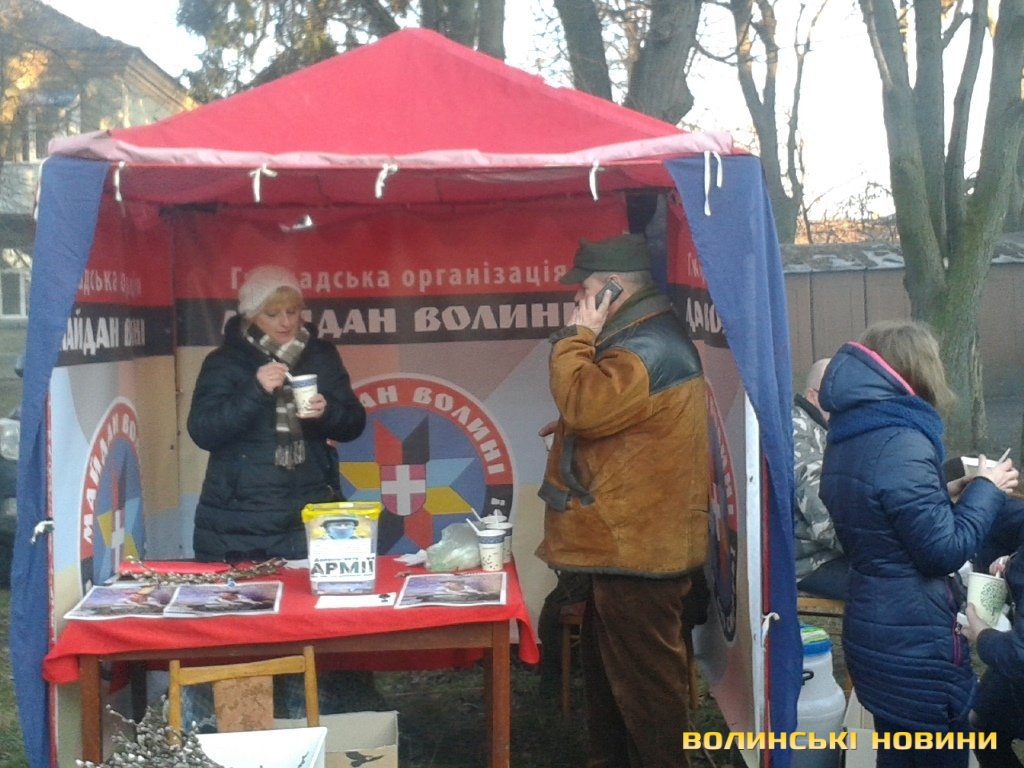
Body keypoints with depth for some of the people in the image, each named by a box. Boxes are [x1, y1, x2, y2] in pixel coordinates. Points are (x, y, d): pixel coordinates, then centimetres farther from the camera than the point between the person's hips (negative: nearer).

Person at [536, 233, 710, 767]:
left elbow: (586, 405, -29)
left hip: (637, 545, -12)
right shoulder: (639, 338, 16)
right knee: (607, 664, 22)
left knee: (643, 676, -1)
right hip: (626, 539, 12)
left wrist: (579, 336, -17)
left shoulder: (650, 348, -19)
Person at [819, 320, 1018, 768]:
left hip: (875, 632, 9)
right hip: (914, 644, -9)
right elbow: (944, 549, -19)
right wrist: (986, 490, -7)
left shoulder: (848, 437, 7)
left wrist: (946, 496, 12)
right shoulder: (901, 441, -22)